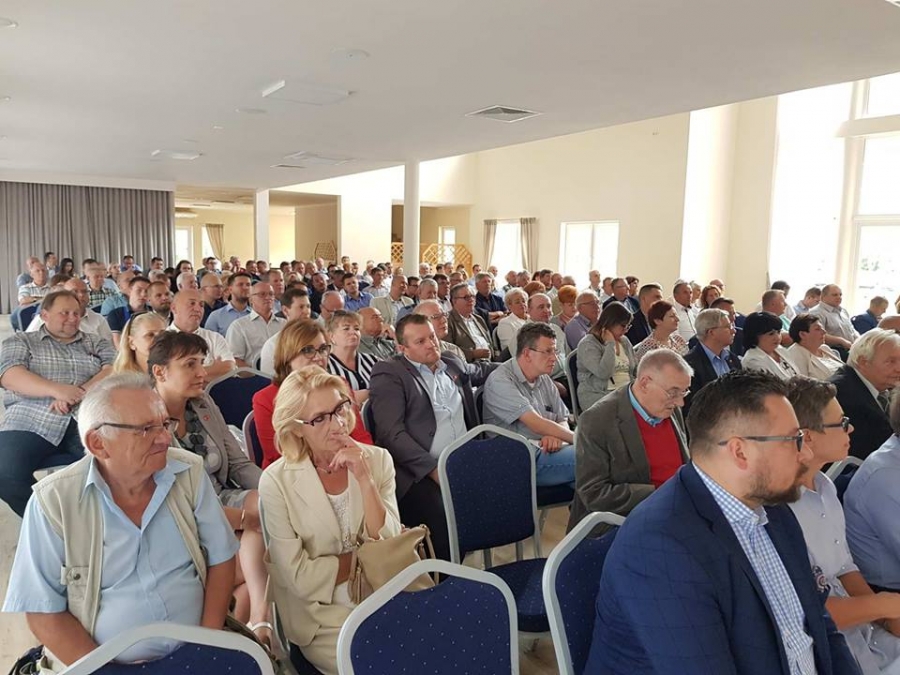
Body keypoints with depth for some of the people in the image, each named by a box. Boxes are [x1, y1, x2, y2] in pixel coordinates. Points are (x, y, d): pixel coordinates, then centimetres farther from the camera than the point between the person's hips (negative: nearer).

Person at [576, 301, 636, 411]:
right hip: (596, 395, -7)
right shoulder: (588, 344, -6)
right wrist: (610, 344, -12)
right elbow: (603, 373, -20)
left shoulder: (624, 341, 18)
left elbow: (636, 369, 23)